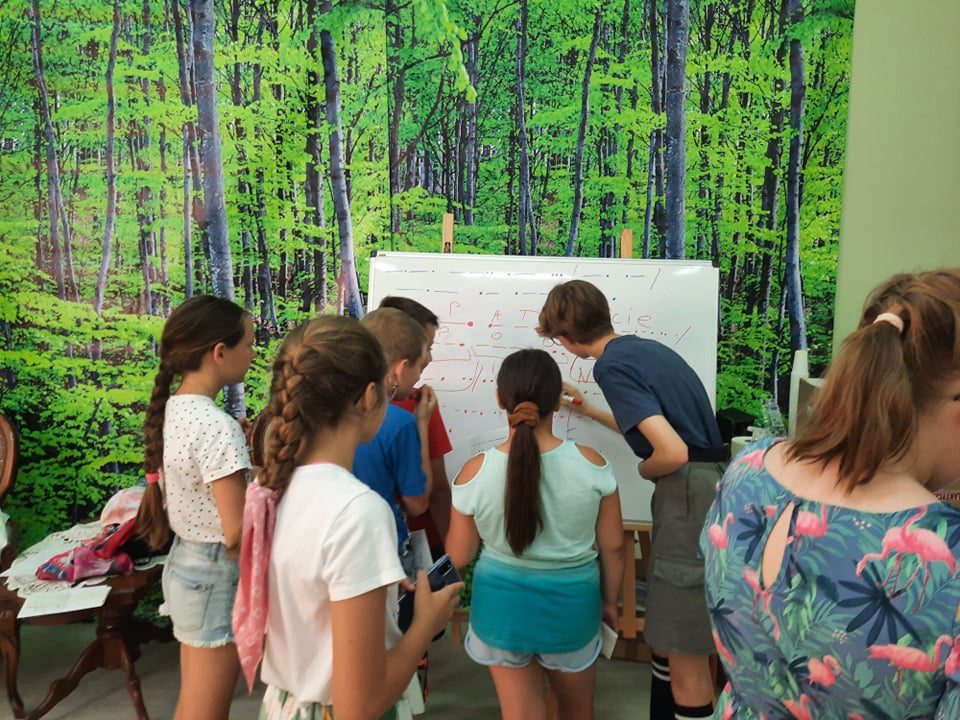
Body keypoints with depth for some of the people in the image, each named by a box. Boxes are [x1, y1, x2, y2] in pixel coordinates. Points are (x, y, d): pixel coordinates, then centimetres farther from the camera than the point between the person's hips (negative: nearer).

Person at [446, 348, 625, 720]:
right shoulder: (591, 463, -16)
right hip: (571, 603, 1)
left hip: (502, 603, -1)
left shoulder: (475, 472, -18)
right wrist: (609, 601, 11)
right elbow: (613, 547, -6)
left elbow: (458, 557, -6)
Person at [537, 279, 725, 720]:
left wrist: (645, 470, -3)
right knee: (667, 637, 23)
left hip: (689, 497, -10)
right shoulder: (643, 346, 12)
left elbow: (672, 453, -24)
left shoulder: (612, 366, -15)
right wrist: (589, 411, 34)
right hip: (706, 486, 10)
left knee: (686, 658, 2)